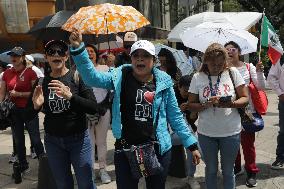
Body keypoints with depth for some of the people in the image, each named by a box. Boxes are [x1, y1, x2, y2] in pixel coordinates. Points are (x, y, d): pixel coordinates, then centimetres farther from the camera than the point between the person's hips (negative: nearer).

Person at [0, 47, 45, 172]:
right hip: (14, 110, 5)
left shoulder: (30, 73, -7)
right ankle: (23, 166, 26)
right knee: (18, 140, 12)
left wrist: (18, 94, -15)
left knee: (35, 139, 0)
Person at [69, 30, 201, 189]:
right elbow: (92, 77, -15)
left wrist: (191, 144, 6)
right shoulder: (120, 77, -3)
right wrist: (78, 49, -25)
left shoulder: (163, 82, -1)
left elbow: (175, 116, 4)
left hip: (159, 149, 1)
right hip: (125, 149, 0)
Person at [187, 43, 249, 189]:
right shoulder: (198, 77, -4)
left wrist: (232, 104, -22)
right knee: (211, 169, 18)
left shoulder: (233, 73, -4)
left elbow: (245, 98, -2)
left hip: (231, 132, 0)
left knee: (228, 170, 16)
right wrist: (207, 104, -21)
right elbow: (190, 105, -3)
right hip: (206, 133, 0)